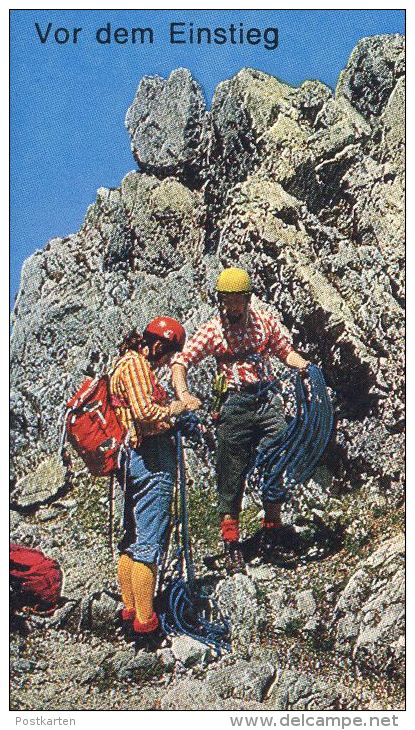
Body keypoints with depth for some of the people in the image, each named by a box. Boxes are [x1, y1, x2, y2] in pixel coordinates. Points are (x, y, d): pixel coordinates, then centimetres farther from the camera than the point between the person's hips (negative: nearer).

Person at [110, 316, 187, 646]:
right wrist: (173, 409, -10)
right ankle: (145, 625, -4)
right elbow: (145, 412, -25)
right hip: (151, 460, -11)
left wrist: (169, 407, 12)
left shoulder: (127, 362, 19)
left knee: (133, 540, 16)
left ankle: (130, 612, 24)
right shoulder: (137, 364, -12)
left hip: (133, 459, 11)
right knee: (150, 543, -7)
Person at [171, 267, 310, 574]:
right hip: (234, 405, -2)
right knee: (232, 476, 0)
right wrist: (184, 394, -26)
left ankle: (272, 528, 12)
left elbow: (285, 351, 16)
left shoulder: (265, 320, 5)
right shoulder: (212, 330, -2)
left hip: (268, 400, 2)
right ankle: (231, 543, 8)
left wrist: (302, 364, -7)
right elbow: (180, 361, -8)